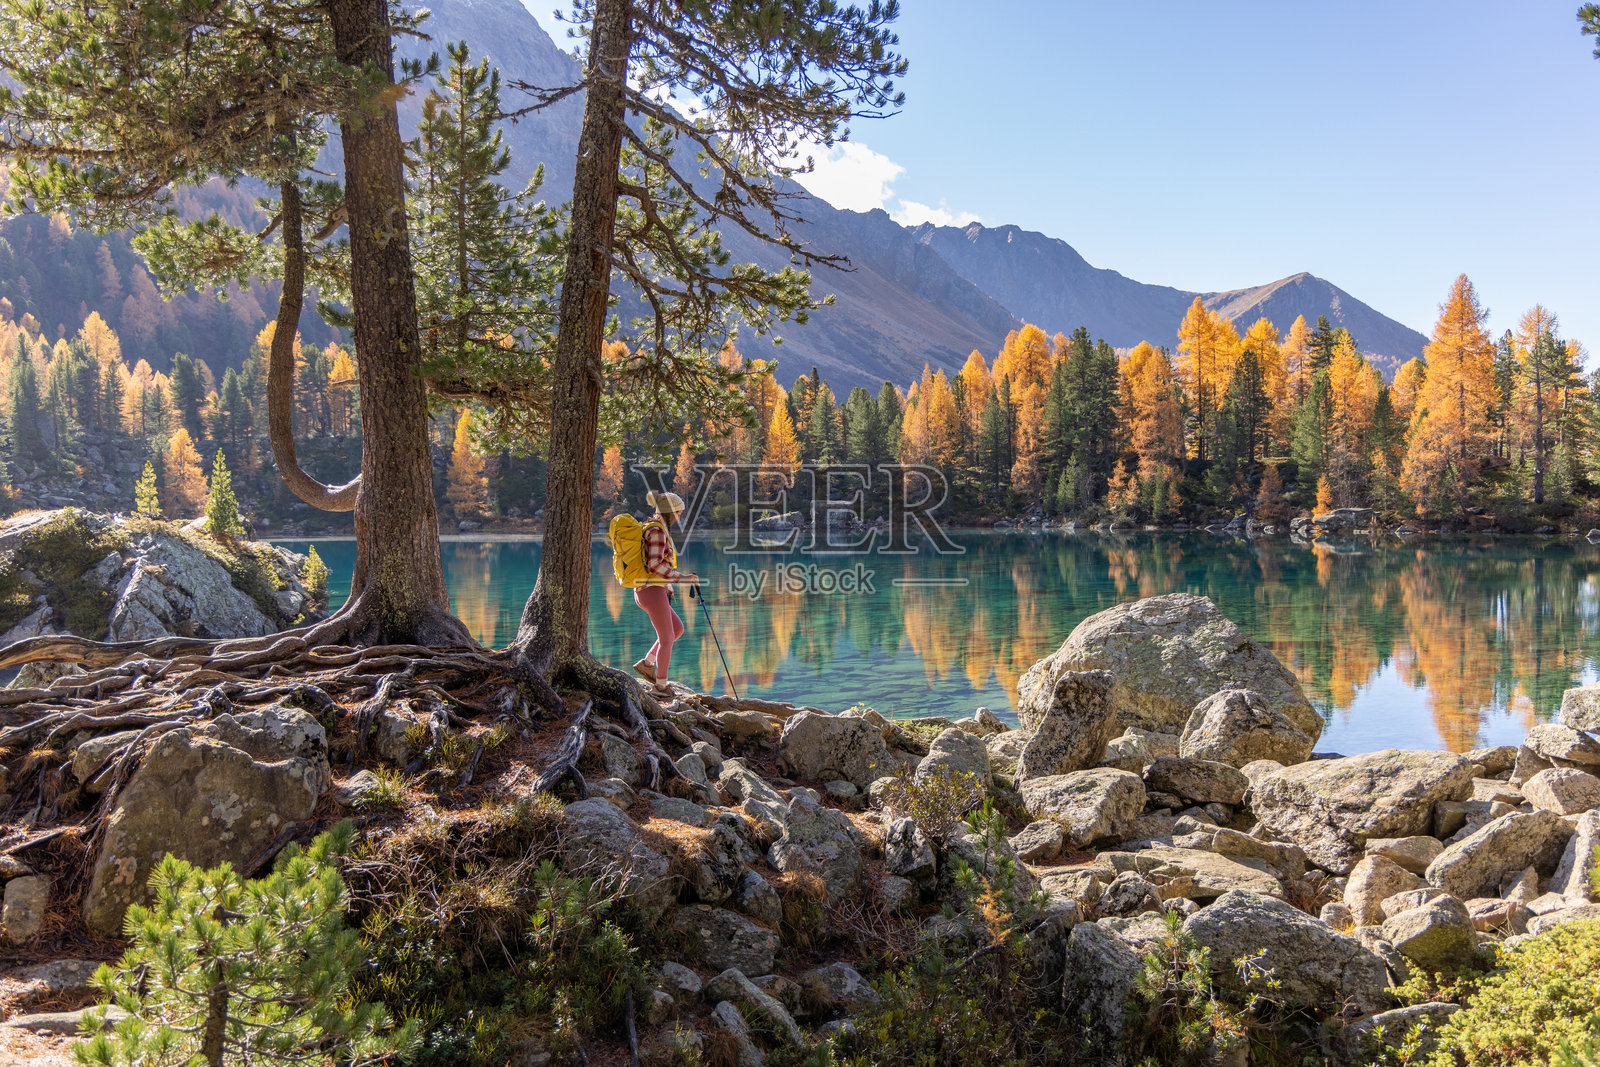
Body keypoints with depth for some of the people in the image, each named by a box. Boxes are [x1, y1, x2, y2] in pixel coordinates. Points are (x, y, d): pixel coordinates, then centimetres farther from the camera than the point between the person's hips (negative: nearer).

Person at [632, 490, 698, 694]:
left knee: (677, 629, 20)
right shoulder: (657, 531, -16)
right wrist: (682, 577, -19)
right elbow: (655, 565, -24)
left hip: (643, 591, 9)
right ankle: (661, 685, 16)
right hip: (653, 593, -9)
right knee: (666, 639, 5)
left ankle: (647, 664, 18)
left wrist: (665, 584, 21)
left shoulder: (649, 528, 15)